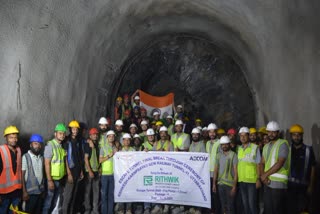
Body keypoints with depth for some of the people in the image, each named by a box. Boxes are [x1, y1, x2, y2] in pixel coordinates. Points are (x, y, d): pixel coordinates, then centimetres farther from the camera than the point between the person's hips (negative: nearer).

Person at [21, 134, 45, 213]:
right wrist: (24, 191, -14)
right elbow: (22, 175, -10)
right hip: (30, 192, -5)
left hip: (41, 191, 5)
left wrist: (44, 189, 8)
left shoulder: (41, 157, 8)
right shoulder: (25, 157, -9)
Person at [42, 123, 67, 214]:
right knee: (49, 202, 3)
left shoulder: (62, 146, 7)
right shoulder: (50, 145, -13)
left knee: (56, 202, 17)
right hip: (53, 179, -6)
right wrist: (49, 180, -19)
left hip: (60, 178, 6)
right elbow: (47, 164, -16)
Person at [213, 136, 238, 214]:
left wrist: (234, 186, -12)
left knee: (230, 205, 1)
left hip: (230, 184, -4)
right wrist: (214, 183, 7)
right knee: (223, 205, 11)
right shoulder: (218, 155, 8)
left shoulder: (233, 155, -6)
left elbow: (236, 172, -8)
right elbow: (216, 170, 11)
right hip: (220, 184, 4)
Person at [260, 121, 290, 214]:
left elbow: (280, 163, -15)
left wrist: (265, 174, -11)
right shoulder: (266, 146, 18)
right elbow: (262, 163, 12)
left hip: (279, 182, -7)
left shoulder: (283, 144, -6)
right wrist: (263, 175, -7)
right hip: (267, 182, 7)